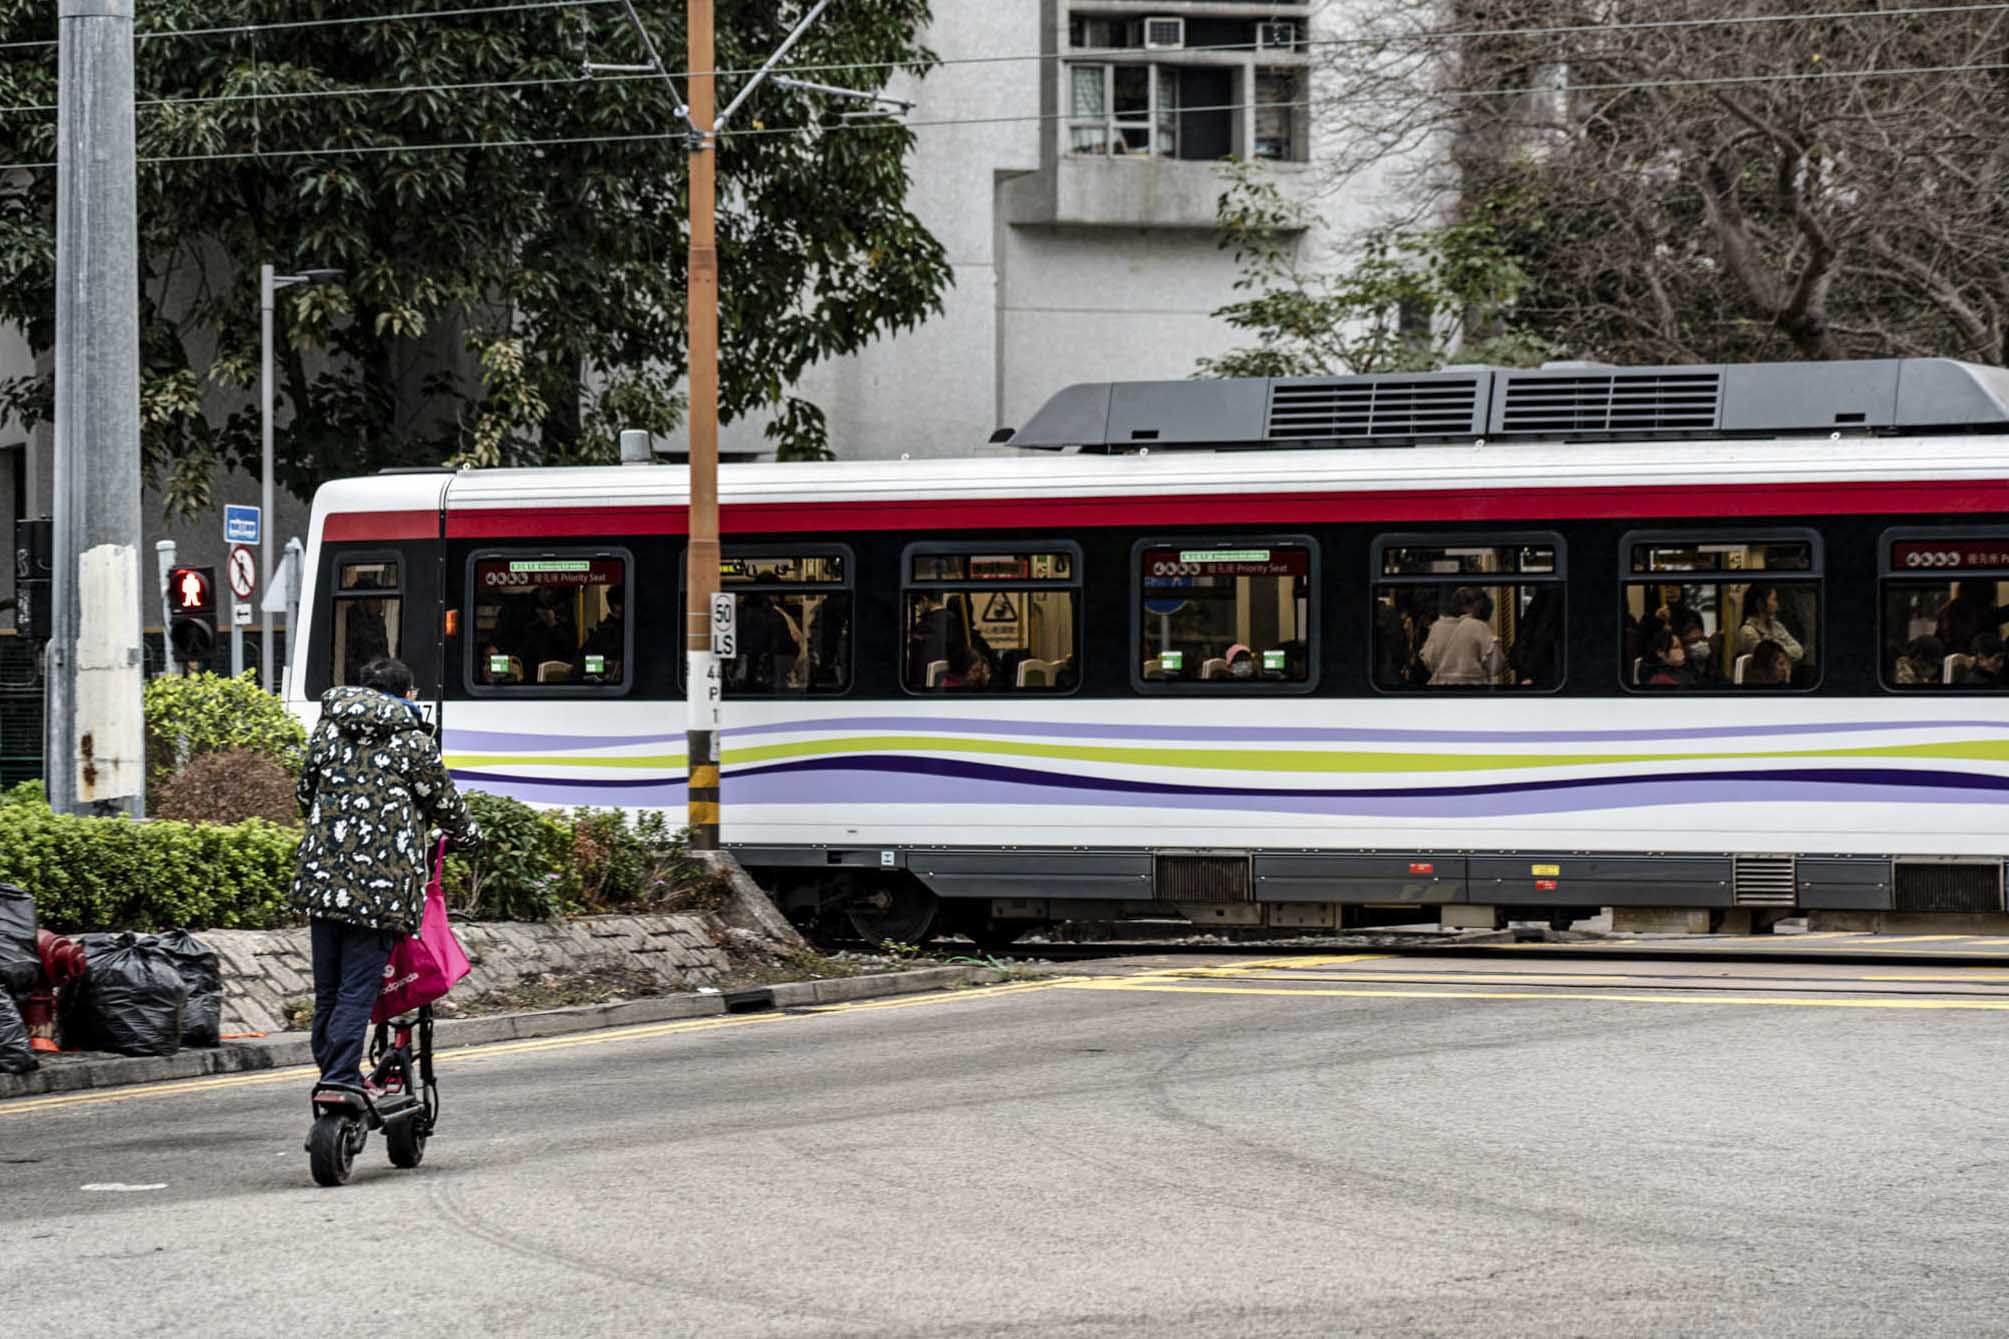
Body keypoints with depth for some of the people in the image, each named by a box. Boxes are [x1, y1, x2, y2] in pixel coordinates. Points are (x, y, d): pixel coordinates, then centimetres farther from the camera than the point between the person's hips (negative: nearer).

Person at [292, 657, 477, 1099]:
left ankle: (329, 1073, 22)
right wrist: (467, 833, 29)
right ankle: (341, 1084, -12)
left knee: (327, 988, 14)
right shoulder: (412, 740, 0)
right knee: (357, 991, -5)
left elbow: (305, 792, 21)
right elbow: (444, 802, 8)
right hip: (381, 882, -4)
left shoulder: (328, 729, 13)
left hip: (323, 876, 4)